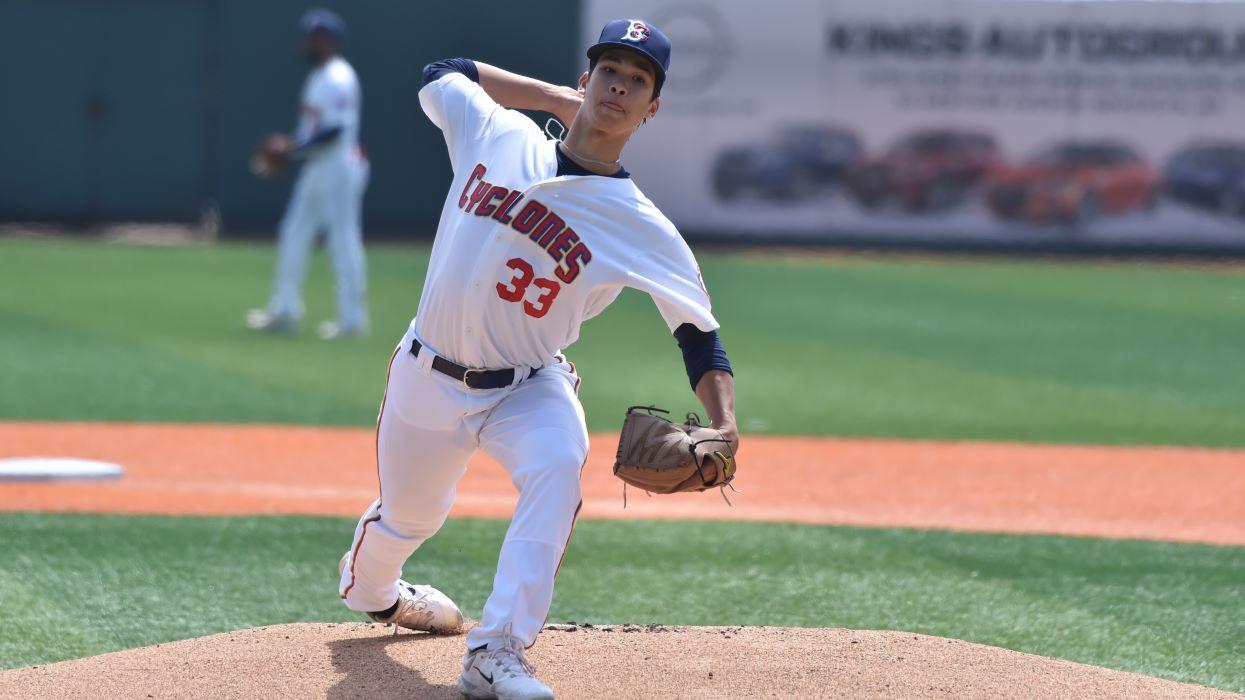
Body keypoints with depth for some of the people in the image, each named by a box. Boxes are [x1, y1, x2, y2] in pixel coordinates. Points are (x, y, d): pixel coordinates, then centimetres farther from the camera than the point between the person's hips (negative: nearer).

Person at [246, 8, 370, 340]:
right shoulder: (319, 77, 15)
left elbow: (335, 129, -23)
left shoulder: (337, 79, -16)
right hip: (317, 167, 11)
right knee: (294, 235, 12)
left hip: (339, 165, -11)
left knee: (344, 241, -6)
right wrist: (290, 145, 8)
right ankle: (285, 312, 17)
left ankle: (353, 318, -1)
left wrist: (296, 147, -19)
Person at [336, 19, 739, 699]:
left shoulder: (643, 230, -11)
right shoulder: (499, 136, -4)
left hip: (527, 389, -2)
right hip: (426, 380, 2)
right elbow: (439, 73, 15)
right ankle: (367, 586, 54)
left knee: (559, 463, -33)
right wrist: (563, 100, 8)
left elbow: (700, 338, -12)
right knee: (406, 517, 15)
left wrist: (723, 427, -31)